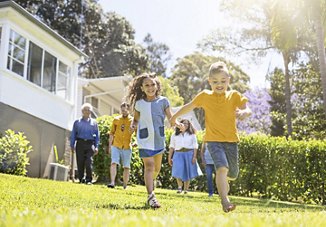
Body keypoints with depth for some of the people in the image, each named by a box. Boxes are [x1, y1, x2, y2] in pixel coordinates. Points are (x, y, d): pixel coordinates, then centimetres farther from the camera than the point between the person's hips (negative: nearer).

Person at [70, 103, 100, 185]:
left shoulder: (94, 122, 14)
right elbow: (73, 135, 12)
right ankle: (81, 179, 8)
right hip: (80, 143, 1)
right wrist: (72, 145, 3)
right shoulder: (77, 122, 13)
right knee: (80, 163, -1)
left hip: (90, 144, -1)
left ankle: (89, 180, -6)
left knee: (89, 162, -12)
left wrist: (96, 147, 4)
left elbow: (97, 135, 13)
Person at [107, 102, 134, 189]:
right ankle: (112, 182, -17)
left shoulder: (132, 120, 2)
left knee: (126, 167, 6)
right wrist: (109, 145, 8)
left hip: (127, 147, -1)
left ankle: (125, 185, 17)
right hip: (116, 146, 1)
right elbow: (112, 133, 12)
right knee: (113, 163, -15)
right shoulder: (116, 119, 8)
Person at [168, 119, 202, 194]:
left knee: (187, 172, 1)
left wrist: (194, 157, -7)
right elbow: (172, 147, 8)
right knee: (179, 172, -12)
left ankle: (186, 189, 12)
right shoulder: (174, 135, 10)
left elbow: (195, 146, 3)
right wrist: (169, 157, 3)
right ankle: (179, 186, 9)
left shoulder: (192, 135, 8)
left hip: (189, 154, 0)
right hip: (178, 154, 0)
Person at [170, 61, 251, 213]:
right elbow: (189, 107, 16)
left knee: (233, 174, 11)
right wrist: (175, 117, 26)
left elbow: (247, 110, -8)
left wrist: (244, 112, -32)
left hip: (231, 140, 2)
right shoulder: (205, 96, 3)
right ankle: (225, 201, -25)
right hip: (213, 140, -2)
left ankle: (223, 182, 47)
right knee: (222, 168, -25)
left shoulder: (234, 95, 2)